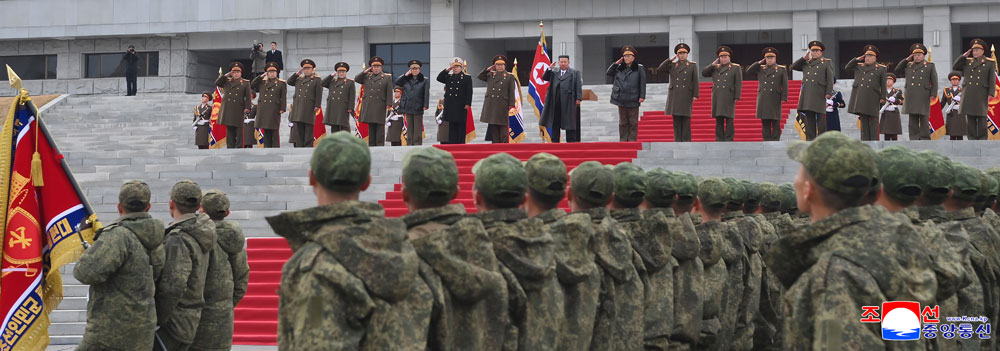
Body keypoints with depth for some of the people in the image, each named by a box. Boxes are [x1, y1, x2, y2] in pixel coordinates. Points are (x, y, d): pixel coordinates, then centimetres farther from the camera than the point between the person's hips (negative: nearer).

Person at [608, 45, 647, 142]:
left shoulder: (639, 68, -1)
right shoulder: (619, 68, 10)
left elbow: (642, 83, -3)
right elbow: (609, 73, 14)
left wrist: (642, 96, -10)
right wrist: (616, 63, 5)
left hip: (633, 100, -4)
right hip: (621, 99, 4)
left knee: (633, 122, 2)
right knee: (623, 122, 8)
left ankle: (632, 140, 5)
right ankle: (623, 140, 12)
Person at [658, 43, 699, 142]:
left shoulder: (692, 65, 8)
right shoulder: (672, 65, 13)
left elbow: (695, 81, 4)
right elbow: (660, 69, -2)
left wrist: (695, 95, -3)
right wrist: (671, 59, 0)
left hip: (686, 96, -2)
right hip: (674, 96, 2)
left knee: (686, 119, -4)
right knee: (676, 119, 1)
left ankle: (686, 141, -2)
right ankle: (677, 140, 3)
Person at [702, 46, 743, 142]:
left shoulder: (736, 68, 5)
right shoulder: (715, 68, 18)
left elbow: (738, 83, -1)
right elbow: (704, 73, 10)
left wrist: (737, 97, -9)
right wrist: (713, 65, 2)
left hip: (729, 97, -4)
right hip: (717, 97, 4)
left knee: (729, 118, -6)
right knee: (718, 119, 3)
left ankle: (729, 140, -5)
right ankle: (719, 139, 5)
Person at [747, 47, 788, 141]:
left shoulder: (781, 69, 7)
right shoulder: (760, 69, 15)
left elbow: (785, 85, 3)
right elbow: (749, 71, 4)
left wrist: (784, 98, -6)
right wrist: (759, 63, 4)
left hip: (775, 100, -2)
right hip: (763, 101, 2)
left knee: (776, 123, -2)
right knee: (765, 123, 2)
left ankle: (775, 142, -1)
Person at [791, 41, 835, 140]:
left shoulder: (827, 62, 9)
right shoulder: (806, 63, 21)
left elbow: (830, 78, 1)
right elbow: (794, 66, 15)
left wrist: (829, 92, -10)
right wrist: (804, 58, 7)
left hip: (819, 94, -4)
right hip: (807, 94, 4)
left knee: (821, 117, -4)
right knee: (809, 117, 2)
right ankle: (810, 139, 4)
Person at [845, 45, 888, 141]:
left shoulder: (881, 69, 6)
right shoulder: (859, 66, 17)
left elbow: (883, 85, 3)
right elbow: (847, 68, 17)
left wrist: (883, 98, -3)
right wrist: (856, 59, 9)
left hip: (872, 99, -3)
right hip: (860, 99, 3)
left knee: (873, 120, -3)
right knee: (863, 120, 4)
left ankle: (874, 140, -2)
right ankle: (865, 140, 6)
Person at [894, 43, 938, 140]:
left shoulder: (930, 66, 9)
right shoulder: (908, 66, 19)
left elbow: (934, 81, 5)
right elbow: (897, 71, 15)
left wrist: (933, 94, -6)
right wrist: (906, 60, 13)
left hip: (923, 97, -3)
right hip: (911, 98, 3)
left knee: (924, 119, -3)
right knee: (913, 120, 2)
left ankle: (925, 140, -1)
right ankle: (914, 140, 4)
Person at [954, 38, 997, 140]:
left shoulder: (990, 63, 6)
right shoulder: (966, 61, 15)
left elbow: (992, 79, 0)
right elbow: (954, 67, 4)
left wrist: (991, 94, -10)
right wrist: (964, 56, 3)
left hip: (981, 94, -3)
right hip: (968, 95, 3)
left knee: (982, 119, -5)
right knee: (971, 119, 1)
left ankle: (983, 141, -2)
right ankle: (972, 141, 4)